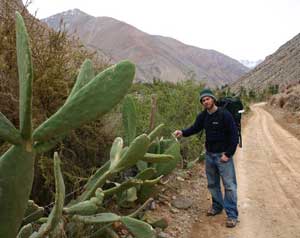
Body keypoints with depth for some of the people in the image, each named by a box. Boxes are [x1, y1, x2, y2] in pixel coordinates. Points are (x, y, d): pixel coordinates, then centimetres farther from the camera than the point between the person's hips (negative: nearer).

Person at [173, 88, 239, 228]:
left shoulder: (225, 115, -16)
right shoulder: (203, 116, 1)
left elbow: (234, 135, -14)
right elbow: (195, 128, 13)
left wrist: (228, 154, -16)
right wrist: (183, 132, -7)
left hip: (223, 155, -6)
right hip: (209, 155, 6)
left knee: (229, 185, -3)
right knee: (212, 183, 17)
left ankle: (232, 215, 6)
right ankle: (217, 206, 35)